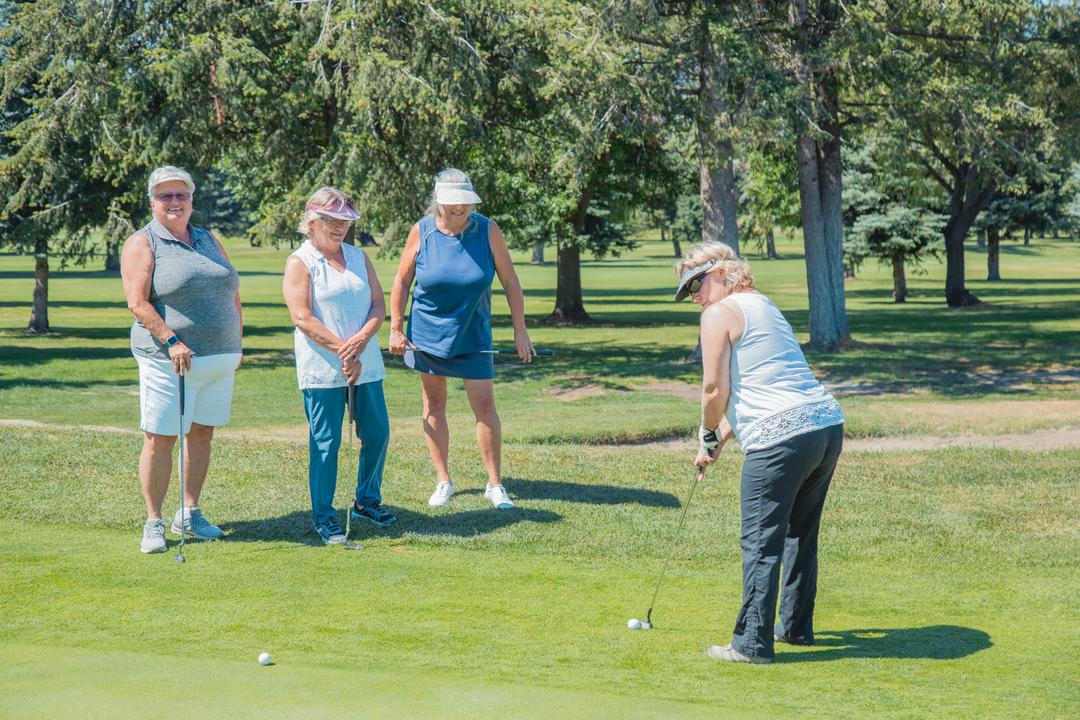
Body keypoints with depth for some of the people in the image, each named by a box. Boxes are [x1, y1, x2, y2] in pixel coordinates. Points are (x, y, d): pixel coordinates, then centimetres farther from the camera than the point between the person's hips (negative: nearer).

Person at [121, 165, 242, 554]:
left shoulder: (209, 241, 15)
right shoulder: (142, 244, -3)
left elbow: (232, 296, 19)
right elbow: (137, 302, -13)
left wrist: (236, 346, 12)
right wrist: (172, 341, -22)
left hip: (220, 360, 6)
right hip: (170, 361, -6)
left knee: (202, 434, 11)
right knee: (159, 440, -3)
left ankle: (189, 514, 23)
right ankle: (154, 522, 7)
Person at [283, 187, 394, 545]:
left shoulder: (358, 256, 14)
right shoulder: (299, 262, -4)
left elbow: (378, 304, 8)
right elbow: (302, 318, -13)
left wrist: (362, 339, -11)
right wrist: (343, 351, -15)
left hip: (366, 364, 6)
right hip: (322, 369, -6)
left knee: (377, 434, 10)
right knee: (325, 443, -2)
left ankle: (366, 501, 29)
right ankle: (323, 517, 8)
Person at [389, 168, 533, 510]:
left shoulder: (488, 231, -10)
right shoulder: (421, 232, -9)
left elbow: (510, 281, -4)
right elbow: (402, 282, 1)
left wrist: (520, 330, -7)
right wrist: (396, 329, -2)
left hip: (473, 335, -1)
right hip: (427, 334, 1)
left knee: (484, 405, -4)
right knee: (434, 404, 7)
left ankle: (495, 484, 6)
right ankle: (443, 481, 17)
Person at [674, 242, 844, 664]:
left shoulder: (719, 314, -3)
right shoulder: (763, 305, 24)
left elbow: (715, 392, -7)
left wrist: (708, 437, 11)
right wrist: (720, 440, 28)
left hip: (782, 438, -9)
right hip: (828, 425, 9)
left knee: (761, 542, -2)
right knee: (800, 534, 21)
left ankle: (753, 643, 1)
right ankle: (796, 626, 32)